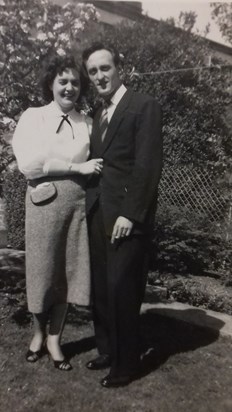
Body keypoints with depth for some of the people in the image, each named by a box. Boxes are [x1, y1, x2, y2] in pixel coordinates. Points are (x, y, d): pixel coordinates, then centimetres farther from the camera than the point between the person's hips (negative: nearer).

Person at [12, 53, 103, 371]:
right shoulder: (32, 118, 1)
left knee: (69, 271, 9)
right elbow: (29, 163, -12)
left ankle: (54, 339, 29)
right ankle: (39, 333, 36)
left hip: (78, 202, 2)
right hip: (45, 202, -2)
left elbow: (94, 163, 5)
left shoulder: (87, 123, 8)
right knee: (42, 270, 9)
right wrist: (76, 167, -15)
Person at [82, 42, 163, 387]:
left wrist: (130, 213, -18)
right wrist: (92, 207, 4)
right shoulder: (99, 115, 19)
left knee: (122, 289, -2)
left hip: (126, 215, -7)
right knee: (101, 288, 12)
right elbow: (97, 165, 14)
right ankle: (107, 350, 29)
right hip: (97, 213, 7)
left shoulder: (144, 106, -5)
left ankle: (127, 363, 17)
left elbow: (148, 166, -13)